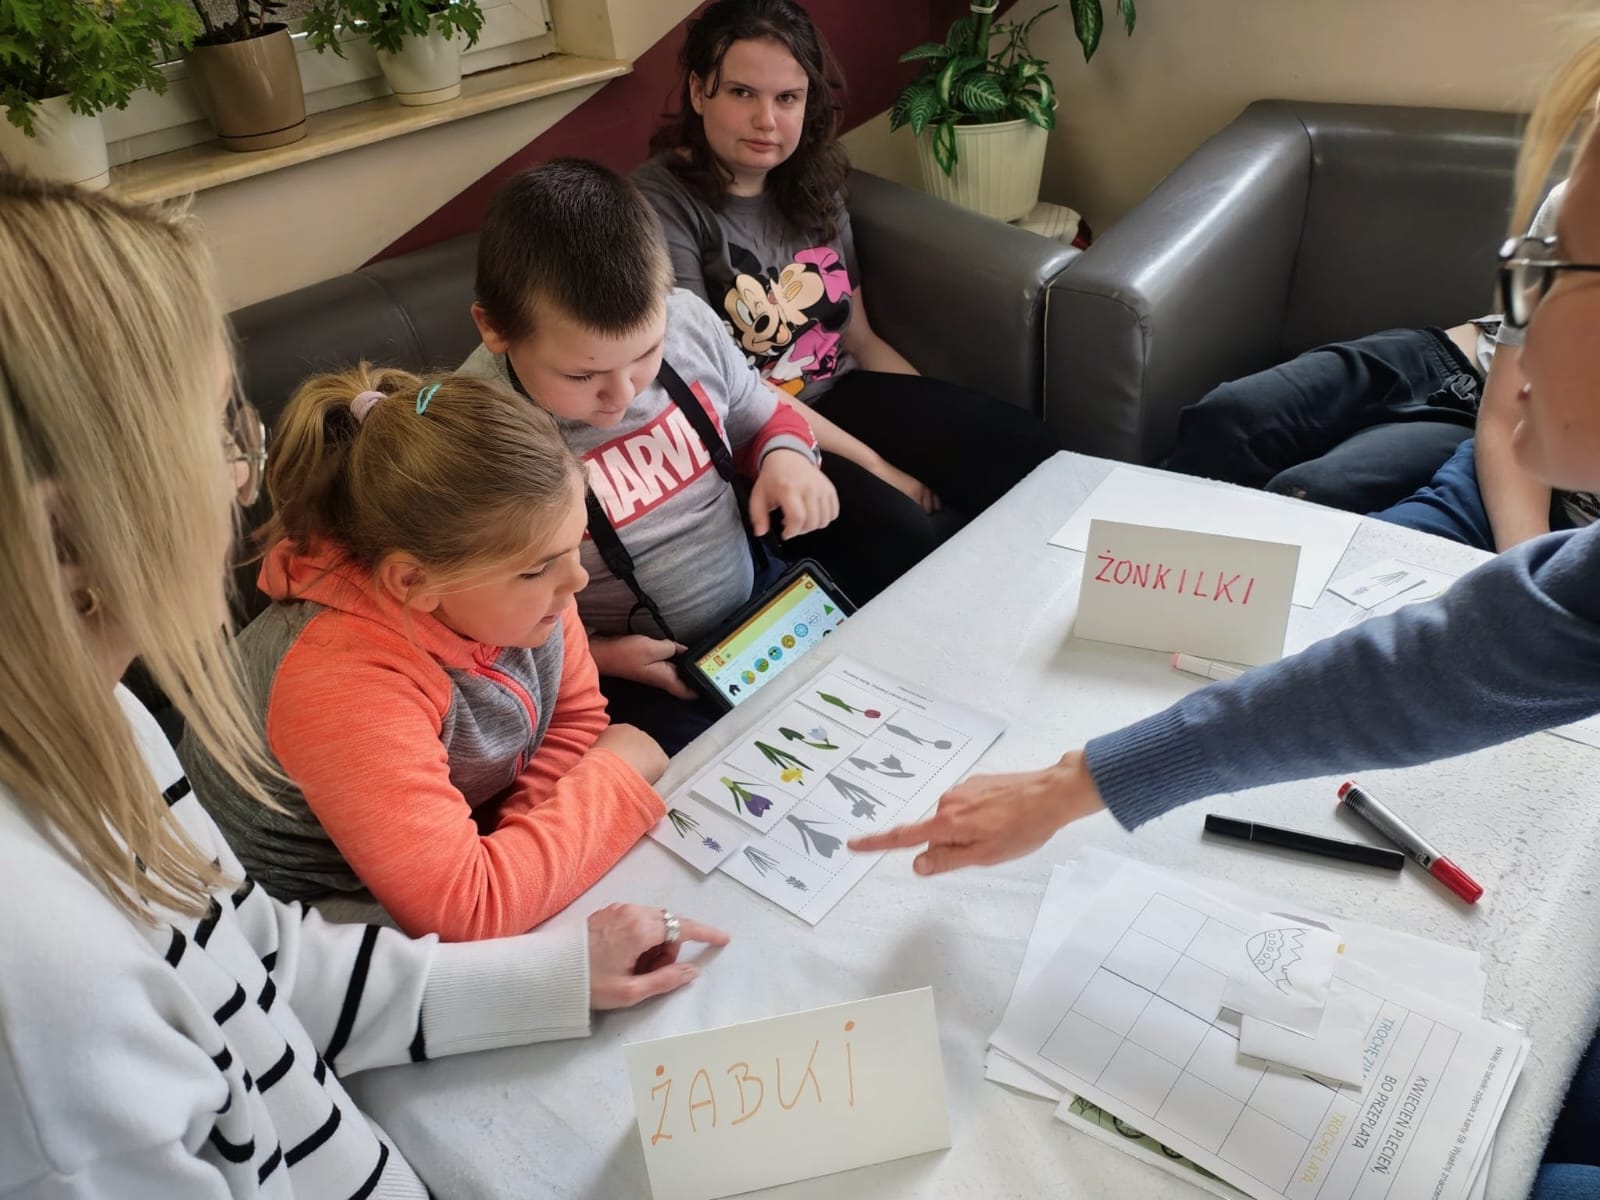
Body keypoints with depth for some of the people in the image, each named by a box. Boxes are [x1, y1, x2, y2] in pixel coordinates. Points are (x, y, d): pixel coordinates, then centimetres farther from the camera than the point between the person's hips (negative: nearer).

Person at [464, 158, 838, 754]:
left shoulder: (688, 320, -11)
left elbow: (762, 416, 10)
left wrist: (786, 456, -11)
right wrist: (597, 656, -21)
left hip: (761, 592, 5)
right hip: (618, 677, -4)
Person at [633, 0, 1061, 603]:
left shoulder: (815, 186, 10)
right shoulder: (660, 203, -13)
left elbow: (860, 337, 15)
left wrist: (950, 425, 1)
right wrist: (873, 465, -17)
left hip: (842, 395, 7)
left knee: (1028, 450, -12)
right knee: (906, 544, -29)